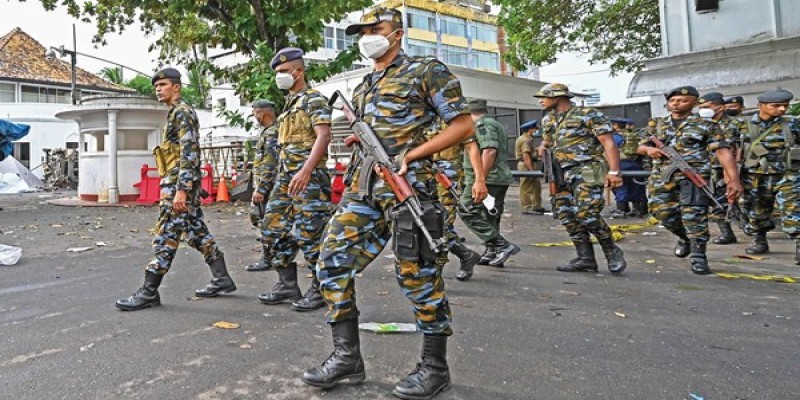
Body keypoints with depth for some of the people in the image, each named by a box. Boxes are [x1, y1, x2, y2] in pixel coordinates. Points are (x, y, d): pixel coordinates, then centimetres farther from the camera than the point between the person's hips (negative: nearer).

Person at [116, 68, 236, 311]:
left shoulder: (182, 112, -10)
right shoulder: (176, 113, 22)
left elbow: (189, 154, -21)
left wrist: (180, 190, -26)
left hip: (179, 184, -10)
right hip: (182, 184, 10)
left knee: (165, 236, -8)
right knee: (197, 232, 11)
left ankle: (149, 292, -3)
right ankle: (222, 279, 16)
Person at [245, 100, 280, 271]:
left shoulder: (272, 133, -17)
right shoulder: (268, 131, 15)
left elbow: (270, 164, -24)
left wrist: (261, 189, -24)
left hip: (266, 185, -10)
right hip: (262, 184, 10)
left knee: (265, 221, -4)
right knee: (256, 216, 20)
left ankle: (267, 259, 3)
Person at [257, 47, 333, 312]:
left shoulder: (313, 99, -6)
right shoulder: (289, 104, 21)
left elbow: (323, 136, -19)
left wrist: (305, 171, -29)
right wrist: (286, 175, 20)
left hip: (308, 177, -9)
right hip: (286, 176, 9)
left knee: (309, 234, -7)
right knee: (273, 229, 9)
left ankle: (321, 290, 6)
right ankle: (287, 286, 18)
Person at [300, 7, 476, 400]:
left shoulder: (426, 70, 2)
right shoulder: (362, 88, 23)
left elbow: (463, 124, -4)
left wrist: (411, 154, -13)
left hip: (408, 183, -7)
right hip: (364, 185, 7)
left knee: (418, 274, -2)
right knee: (333, 261, 1)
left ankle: (435, 367, 14)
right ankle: (347, 355, 14)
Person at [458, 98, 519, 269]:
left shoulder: (482, 124, -9)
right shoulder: (496, 124, 23)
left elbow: (489, 151, -23)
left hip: (488, 180, -10)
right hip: (500, 179, 10)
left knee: (467, 213, -10)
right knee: (490, 218, 14)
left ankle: (502, 246, -13)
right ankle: (492, 254, 19)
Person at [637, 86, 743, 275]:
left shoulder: (706, 125, 4)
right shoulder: (656, 124, 16)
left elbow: (723, 152, -3)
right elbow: (641, 146, 19)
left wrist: (734, 179, -14)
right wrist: (649, 149, -7)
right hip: (662, 176, 4)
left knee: (694, 216, -13)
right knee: (663, 212, 1)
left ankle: (698, 256, -2)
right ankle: (684, 237, 31)